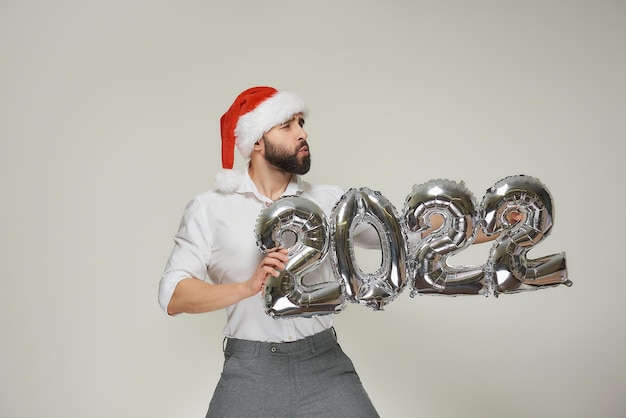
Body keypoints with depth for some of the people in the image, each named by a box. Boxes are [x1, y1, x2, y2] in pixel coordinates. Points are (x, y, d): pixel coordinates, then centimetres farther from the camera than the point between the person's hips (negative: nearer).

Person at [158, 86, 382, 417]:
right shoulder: (209, 209, 1)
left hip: (326, 363, 2)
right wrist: (249, 287, -22)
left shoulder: (329, 200, 7)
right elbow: (173, 297, -7)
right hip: (250, 369, -2)